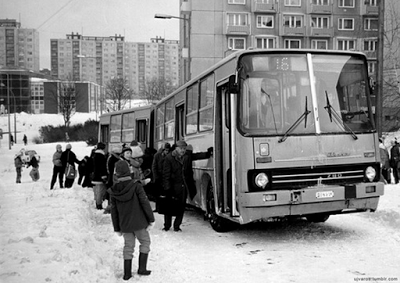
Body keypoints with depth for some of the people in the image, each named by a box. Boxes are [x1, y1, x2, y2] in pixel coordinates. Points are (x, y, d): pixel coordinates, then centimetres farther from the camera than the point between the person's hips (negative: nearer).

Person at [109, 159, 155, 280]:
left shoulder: (114, 191, -4)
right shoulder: (136, 186, -15)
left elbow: (114, 211, 4)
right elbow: (145, 203, -14)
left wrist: (117, 228, 13)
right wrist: (151, 219, -3)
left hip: (125, 225, 3)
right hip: (139, 223, -3)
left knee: (128, 246, 16)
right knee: (145, 242, 16)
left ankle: (127, 273, 18)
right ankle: (142, 268, 16)